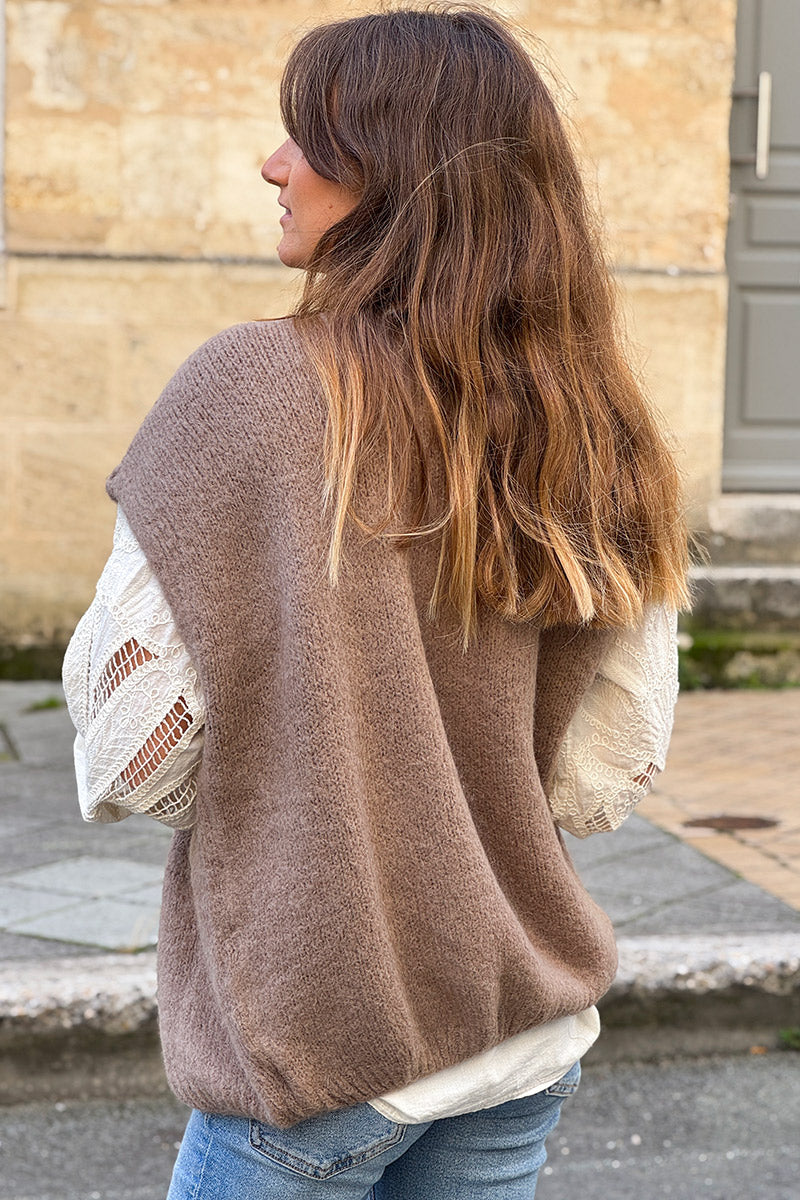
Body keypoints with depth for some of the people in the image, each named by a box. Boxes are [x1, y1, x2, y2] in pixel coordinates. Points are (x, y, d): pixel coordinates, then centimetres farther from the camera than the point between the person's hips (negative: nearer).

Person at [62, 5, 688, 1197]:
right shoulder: (599, 440, -3)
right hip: (533, 1036, 5)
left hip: (319, 1045, -5)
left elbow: (130, 758, -15)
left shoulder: (252, 392, -17)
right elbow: (607, 774, 1)